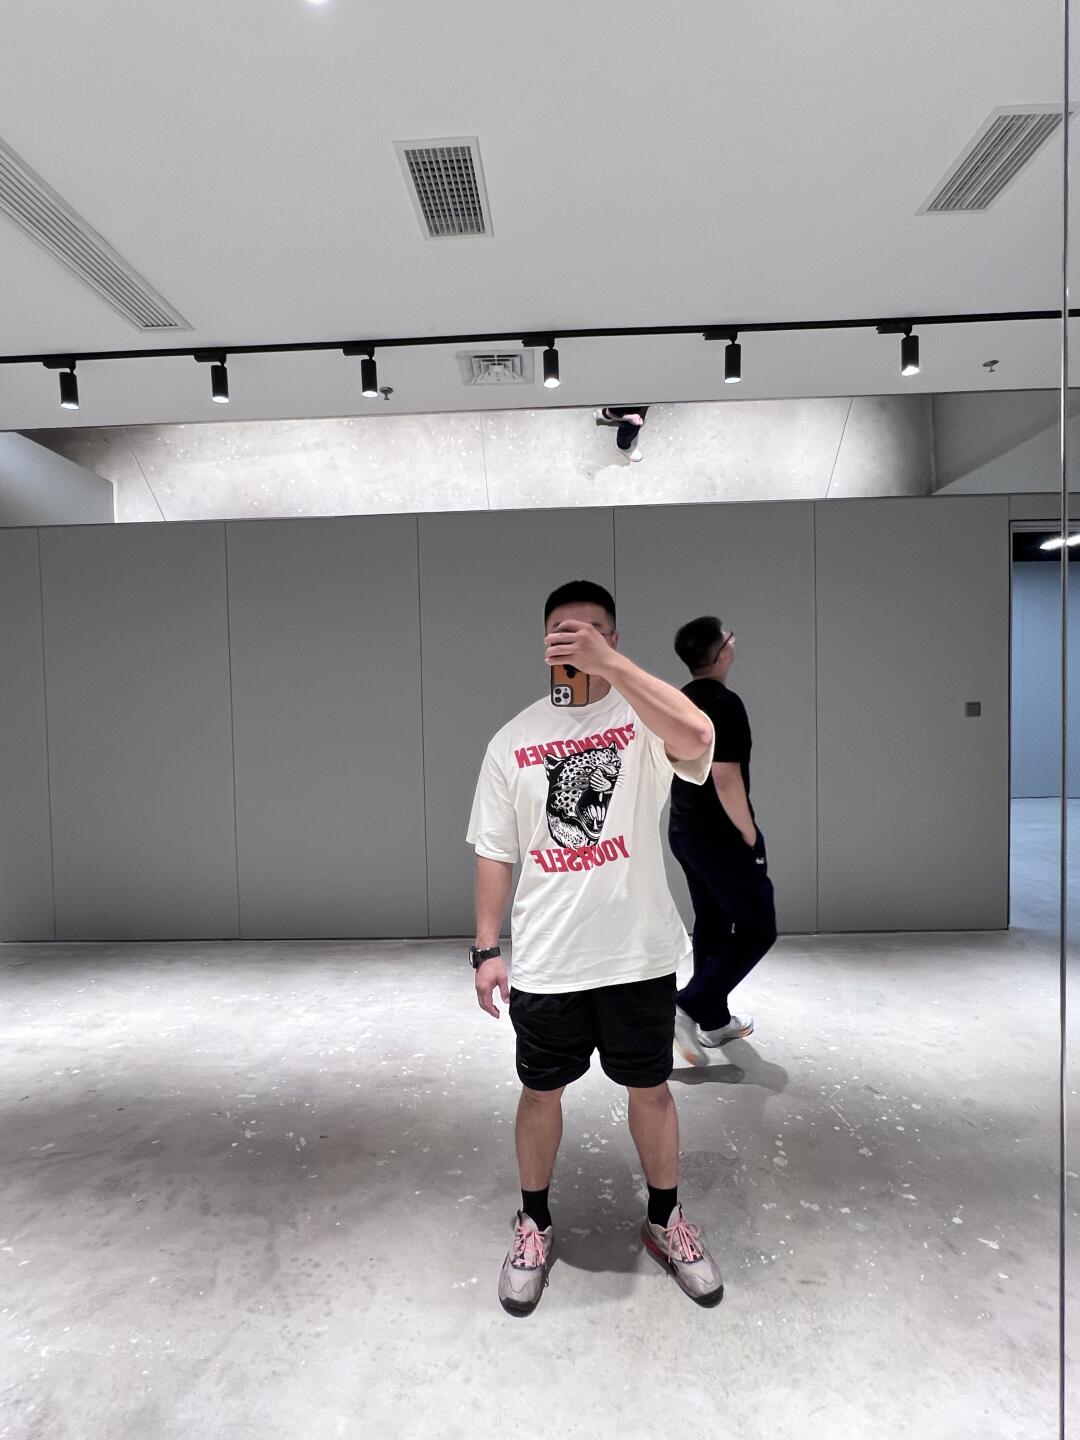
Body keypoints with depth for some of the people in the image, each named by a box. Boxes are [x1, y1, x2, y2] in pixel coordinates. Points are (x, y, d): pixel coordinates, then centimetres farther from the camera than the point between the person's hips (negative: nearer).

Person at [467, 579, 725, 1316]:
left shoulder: (642, 718, -8)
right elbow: (496, 852, 3)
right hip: (544, 961, 2)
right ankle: (535, 1224, 43)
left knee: (651, 1090, 18)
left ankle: (665, 1219, 43)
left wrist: (609, 663, -35)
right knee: (541, 1092, 18)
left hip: (639, 952, -1)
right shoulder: (513, 739, 0)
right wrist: (487, 949, 1)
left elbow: (698, 738, -34)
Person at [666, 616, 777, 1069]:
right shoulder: (724, 703, -20)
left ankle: (714, 1020, 27)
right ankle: (690, 1006, -3)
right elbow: (726, 779, -24)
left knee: (711, 923, 18)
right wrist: (750, 836, -13)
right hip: (720, 836, -9)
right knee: (757, 929, 2)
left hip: (684, 831, 9)